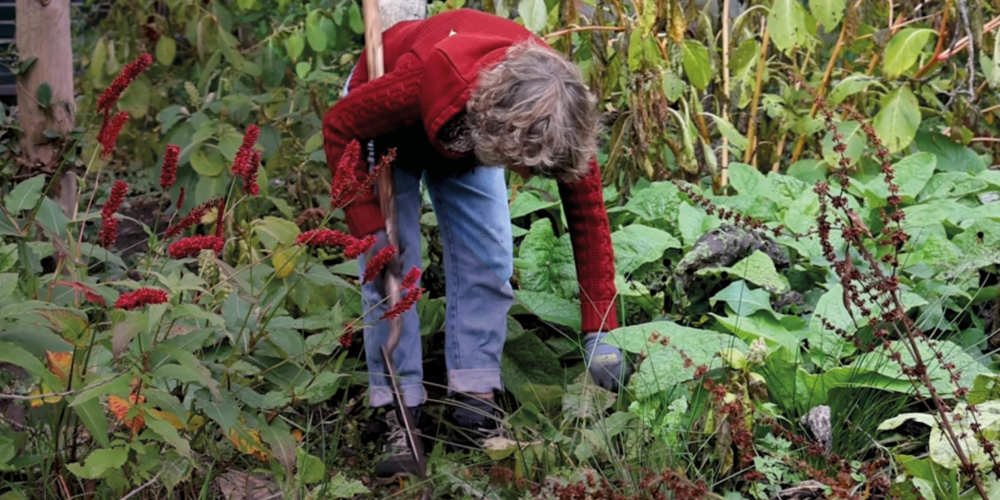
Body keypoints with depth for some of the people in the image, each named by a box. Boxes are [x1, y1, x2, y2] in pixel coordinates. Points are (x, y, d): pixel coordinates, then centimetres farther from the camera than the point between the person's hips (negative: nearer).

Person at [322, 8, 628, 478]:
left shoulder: (560, 111, -36)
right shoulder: (419, 82, -48)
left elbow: (587, 214, -27)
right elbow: (339, 128, -28)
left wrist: (599, 332, -26)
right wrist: (369, 233, -31)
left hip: (467, 133, 3)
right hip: (385, 128, -3)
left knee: (489, 261, -7)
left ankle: (476, 404, 0)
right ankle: (399, 418, -8)